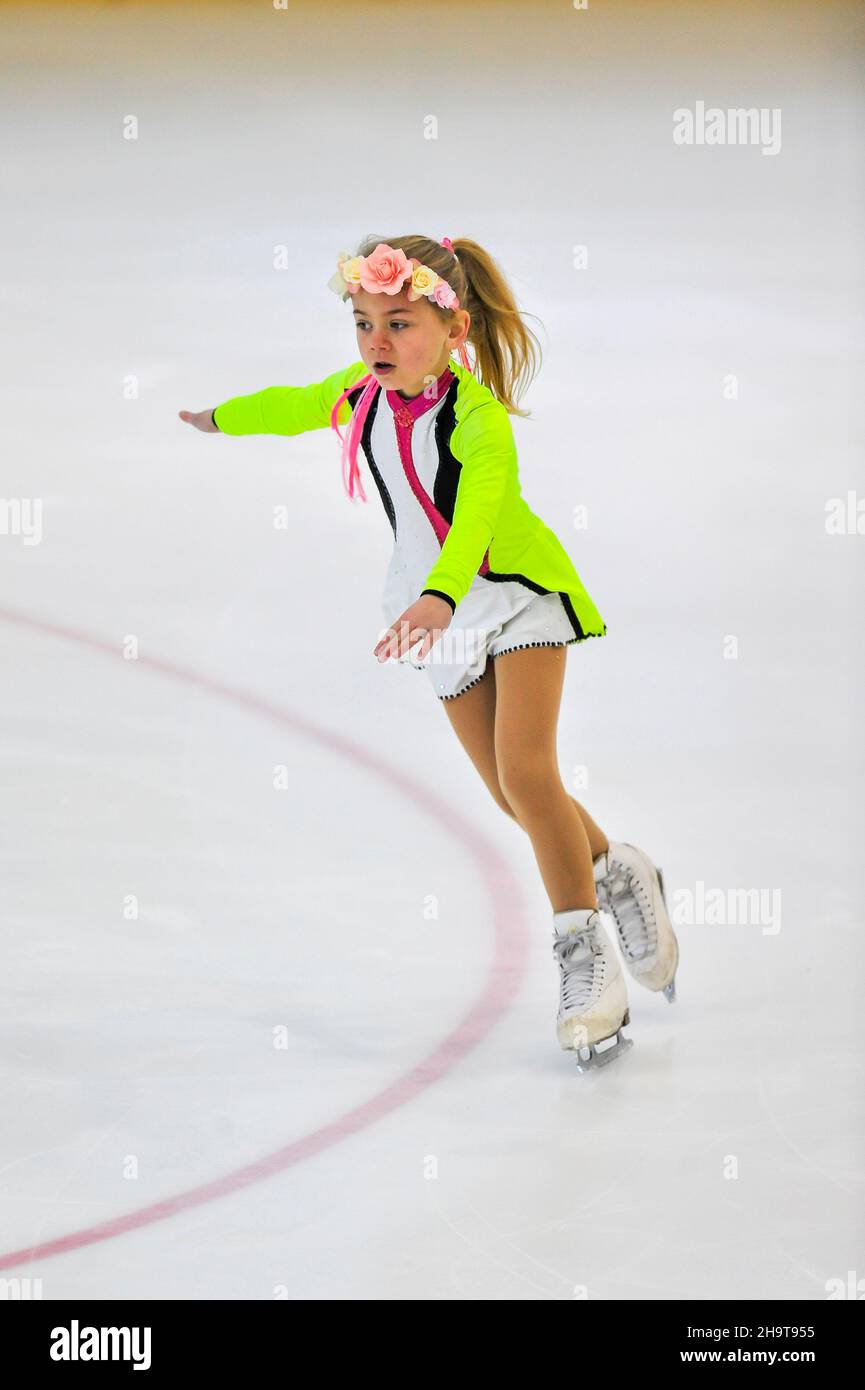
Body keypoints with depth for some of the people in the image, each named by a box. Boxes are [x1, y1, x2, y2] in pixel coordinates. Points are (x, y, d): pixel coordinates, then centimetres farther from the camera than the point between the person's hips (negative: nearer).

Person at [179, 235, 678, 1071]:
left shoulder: (479, 417, -29)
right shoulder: (361, 394, -7)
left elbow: (478, 510, -46)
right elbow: (294, 405, 16)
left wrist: (440, 595, -63)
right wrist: (221, 418, 34)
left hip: (520, 594, -6)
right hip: (447, 615, 7)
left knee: (525, 773, -18)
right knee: (510, 795, 7)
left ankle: (584, 956, -7)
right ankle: (617, 875, 33)